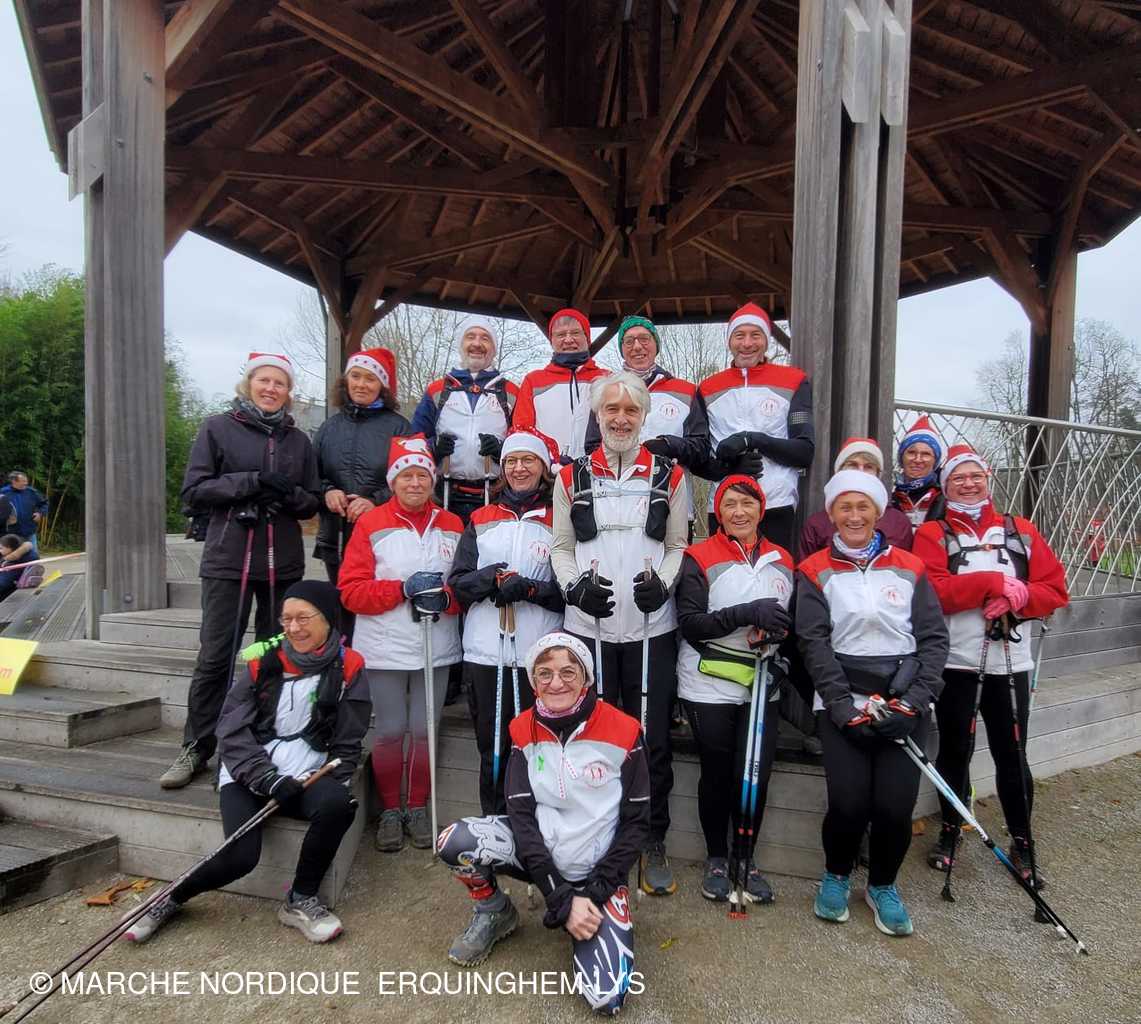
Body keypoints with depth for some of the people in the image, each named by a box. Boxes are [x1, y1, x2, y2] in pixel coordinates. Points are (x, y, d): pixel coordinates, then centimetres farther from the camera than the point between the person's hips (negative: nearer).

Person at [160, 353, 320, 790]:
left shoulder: (298, 440, 12)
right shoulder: (218, 428, 4)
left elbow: (313, 503, 12)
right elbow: (193, 490, -2)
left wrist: (290, 494, -10)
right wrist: (250, 481, -15)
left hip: (283, 564, 3)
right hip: (228, 560, -2)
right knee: (215, 656, -1)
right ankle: (196, 748, 13)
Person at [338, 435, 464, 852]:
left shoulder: (453, 526, 6)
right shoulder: (371, 524, -1)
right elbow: (351, 590, -6)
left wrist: (446, 596, -15)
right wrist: (404, 589, -18)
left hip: (436, 650, 2)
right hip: (385, 650, -2)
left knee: (425, 731, 9)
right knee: (391, 732, 5)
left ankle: (419, 808, 28)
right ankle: (390, 810, 26)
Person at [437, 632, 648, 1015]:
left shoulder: (623, 732, -14)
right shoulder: (524, 731, -7)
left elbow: (636, 823, -8)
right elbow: (521, 814, -11)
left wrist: (593, 892, -15)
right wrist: (561, 897, -20)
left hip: (598, 871, -2)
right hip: (536, 852, 2)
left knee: (606, 997, -19)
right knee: (454, 842, -24)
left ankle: (589, 927, 14)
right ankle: (495, 915, 7)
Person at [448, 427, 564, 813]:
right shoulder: (480, 521, 12)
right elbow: (458, 583, 5)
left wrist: (529, 589, -18)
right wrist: (498, 577, -12)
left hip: (539, 655, -3)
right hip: (485, 653, 3)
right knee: (492, 748, 13)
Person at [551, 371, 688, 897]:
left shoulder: (669, 477, 6)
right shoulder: (572, 478, 7)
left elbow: (679, 545, 7)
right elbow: (561, 546, 8)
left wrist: (662, 583, -12)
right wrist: (576, 586, -10)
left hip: (652, 628, 0)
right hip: (588, 626, 1)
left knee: (654, 739, 6)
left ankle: (654, 845, 24)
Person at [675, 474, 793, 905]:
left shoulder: (783, 561, 8)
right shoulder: (700, 559, -7)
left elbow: (789, 622, 17)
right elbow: (690, 624, -15)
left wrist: (783, 650, -5)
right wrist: (747, 614, -25)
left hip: (762, 688, 4)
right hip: (709, 689, -3)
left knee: (756, 775, 5)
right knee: (718, 776, 8)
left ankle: (747, 859, 26)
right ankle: (716, 858, 29)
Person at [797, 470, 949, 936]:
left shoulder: (910, 568, 8)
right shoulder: (815, 571, 2)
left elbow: (934, 638, 4)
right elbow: (814, 644, -4)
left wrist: (913, 702, -7)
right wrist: (845, 707, -12)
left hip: (905, 702, 2)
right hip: (842, 703, -1)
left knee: (896, 804, -7)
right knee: (849, 802, -12)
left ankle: (882, 886, 24)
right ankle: (836, 875, 22)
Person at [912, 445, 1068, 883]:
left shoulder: (1021, 531, 9)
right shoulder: (932, 533, 0)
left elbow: (1055, 591, 2)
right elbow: (933, 592, -15)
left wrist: (1016, 598, -16)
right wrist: (997, 582, -17)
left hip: (1010, 663, 2)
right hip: (955, 662, -2)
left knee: (1011, 753, 9)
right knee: (955, 750, 10)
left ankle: (1022, 841, 27)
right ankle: (950, 831, 30)